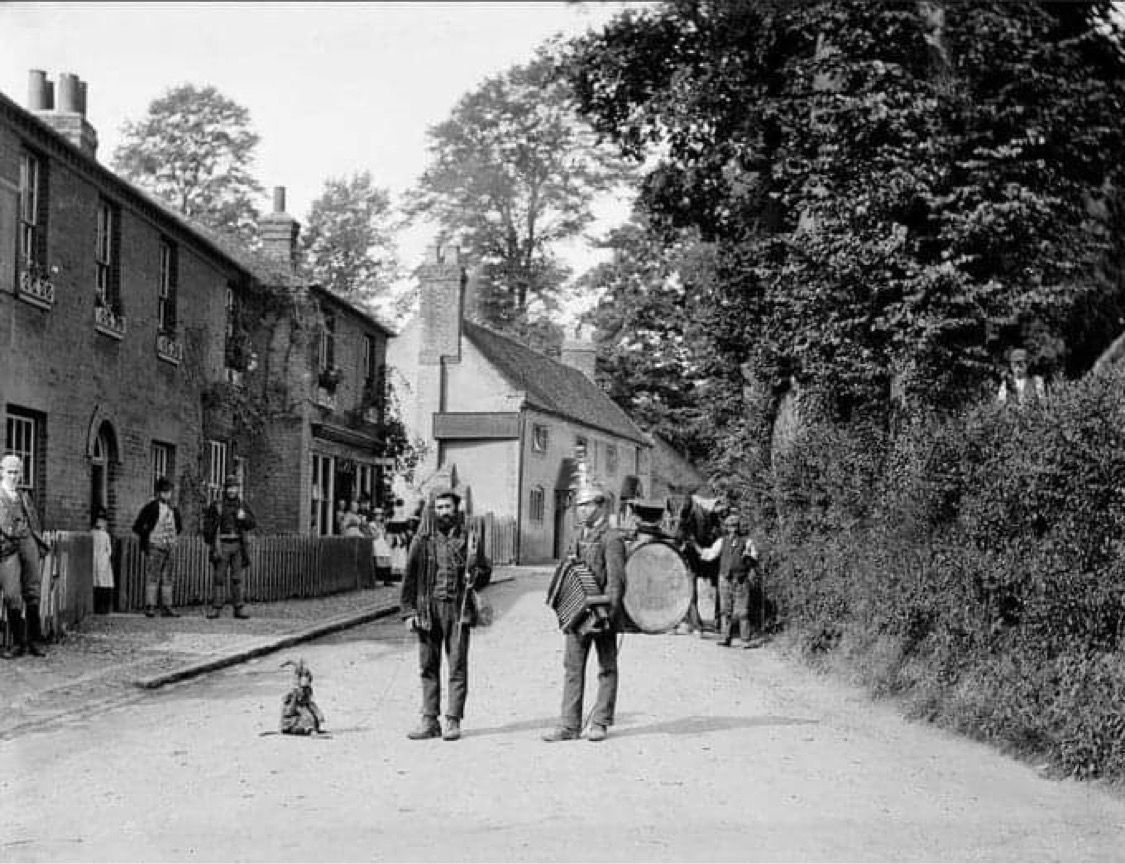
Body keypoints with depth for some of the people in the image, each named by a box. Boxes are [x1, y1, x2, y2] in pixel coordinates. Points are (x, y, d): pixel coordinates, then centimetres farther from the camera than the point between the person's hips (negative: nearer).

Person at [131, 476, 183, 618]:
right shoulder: (151, 507, -6)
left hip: (169, 548, 6)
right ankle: (150, 607, -6)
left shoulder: (173, 509, 12)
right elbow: (137, 527, -5)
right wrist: (147, 537, -4)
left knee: (167, 578, 7)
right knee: (152, 577, -7)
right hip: (154, 547, -6)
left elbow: (179, 526, 28)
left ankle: (166, 607, 9)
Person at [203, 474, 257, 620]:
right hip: (221, 545, -3)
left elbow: (251, 524, 5)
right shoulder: (216, 505, -3)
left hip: (237, 545, 3)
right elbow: (207, 525, 0)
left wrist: (244, 517, -16)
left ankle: (238, 608, 6)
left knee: (237, 577, 4)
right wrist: (211, 544, -7)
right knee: (218, 577, -1)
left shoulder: (243, 505, 6)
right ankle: (215, 608, 3)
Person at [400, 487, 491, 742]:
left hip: (458, 609, -1)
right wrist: (408, 611, 0)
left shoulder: (469, 540, 7)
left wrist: (475, 574, -6)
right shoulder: (422, 540, 6)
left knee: (457, 667, -2)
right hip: (428, 609, 1)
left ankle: (453, 721, 3)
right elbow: (409, 577, 6)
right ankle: (430, 721, 10)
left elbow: (485, 568, 17)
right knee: (428, 667, 4)